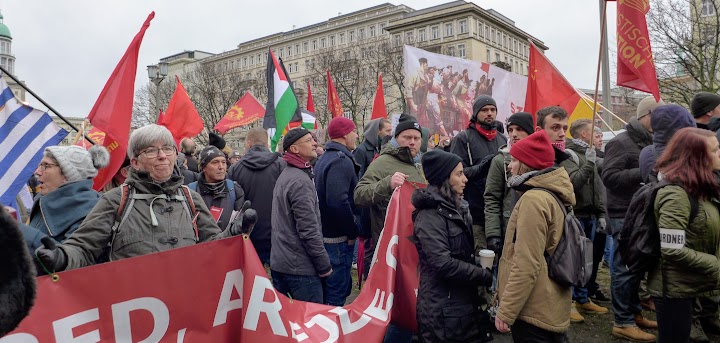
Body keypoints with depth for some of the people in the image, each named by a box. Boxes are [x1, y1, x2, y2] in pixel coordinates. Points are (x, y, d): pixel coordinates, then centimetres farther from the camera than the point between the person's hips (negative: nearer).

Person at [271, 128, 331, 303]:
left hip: (279, 263, 10)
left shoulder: (285, 175, 14)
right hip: (300, 268, -10)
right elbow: (308, 229, -21)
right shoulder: (300, 180, -17)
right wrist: (324, 265, -13)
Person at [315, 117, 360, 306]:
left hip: (323, 232, 10)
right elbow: (338, 200, -29)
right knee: (337, 296, -1)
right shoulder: (342, 161, -17)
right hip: (338, 238, -10)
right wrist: (352, 231, -17)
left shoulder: (323, 159, 15)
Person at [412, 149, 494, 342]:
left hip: (465, 303, 8)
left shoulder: (457, 208, 10)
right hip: (443, 312, -8)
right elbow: (444, 264, -24)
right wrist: (487, 276, -16)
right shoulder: (430, 215, -18)